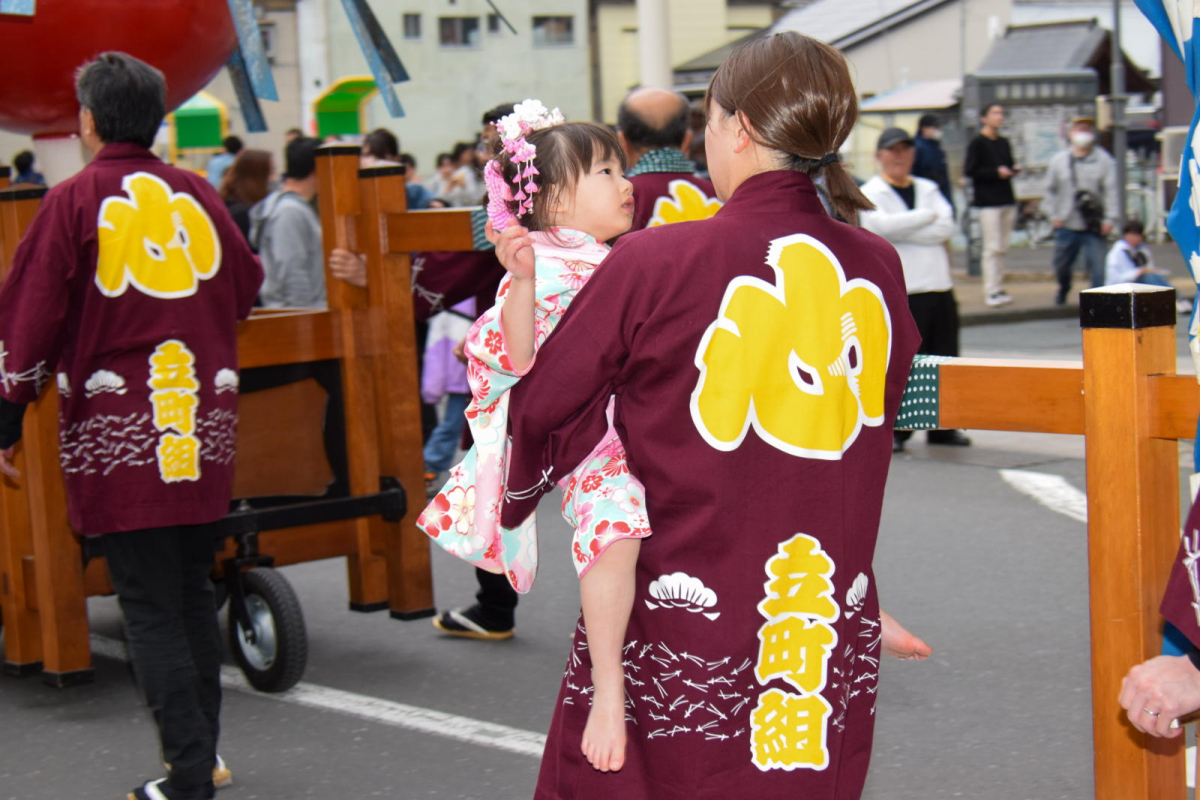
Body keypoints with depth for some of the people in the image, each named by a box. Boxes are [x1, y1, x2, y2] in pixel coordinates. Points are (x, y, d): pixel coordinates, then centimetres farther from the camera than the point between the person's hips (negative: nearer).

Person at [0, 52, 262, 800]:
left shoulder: (75, 201, -5)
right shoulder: (197, 194, 7)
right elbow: (246, 289, 20)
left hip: (118, 434, -4)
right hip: (204, 427, 5)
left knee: (149, 606, -1)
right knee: (194, 590, 16)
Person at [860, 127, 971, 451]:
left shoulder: (929, 189, 17)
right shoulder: (871, 193, 2)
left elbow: (947, 227, 0)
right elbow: (880, 224, -19)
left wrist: (903, 230, -10)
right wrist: (926, 217, -8)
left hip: (939, 288, 5)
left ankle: (941, 427, 17)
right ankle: (893, 430, 3)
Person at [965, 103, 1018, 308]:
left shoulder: (1004, 143, 16)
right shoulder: (977, 143, -6)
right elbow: (969, 171, -11)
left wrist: (1013, 169, 2)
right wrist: (996, 172, -15)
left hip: (1007, 200, 7)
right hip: (988, 202, -7)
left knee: (1002, 248, 8)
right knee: (992, 247, -9)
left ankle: (998, 289, 13)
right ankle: (991, 292, -8)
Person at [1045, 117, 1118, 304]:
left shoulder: (1104, 160, -1)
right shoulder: (1058, 160, 6)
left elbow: (1111, 190, -4)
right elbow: (1050, 189, 11)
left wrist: (1109, 219, -11)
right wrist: (1054, 215, 2)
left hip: (1094, 227, -3)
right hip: (1066, 225, 3)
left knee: (1097, 266, -10)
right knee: (1061, 265, 16)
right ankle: (1063, 289, 44)